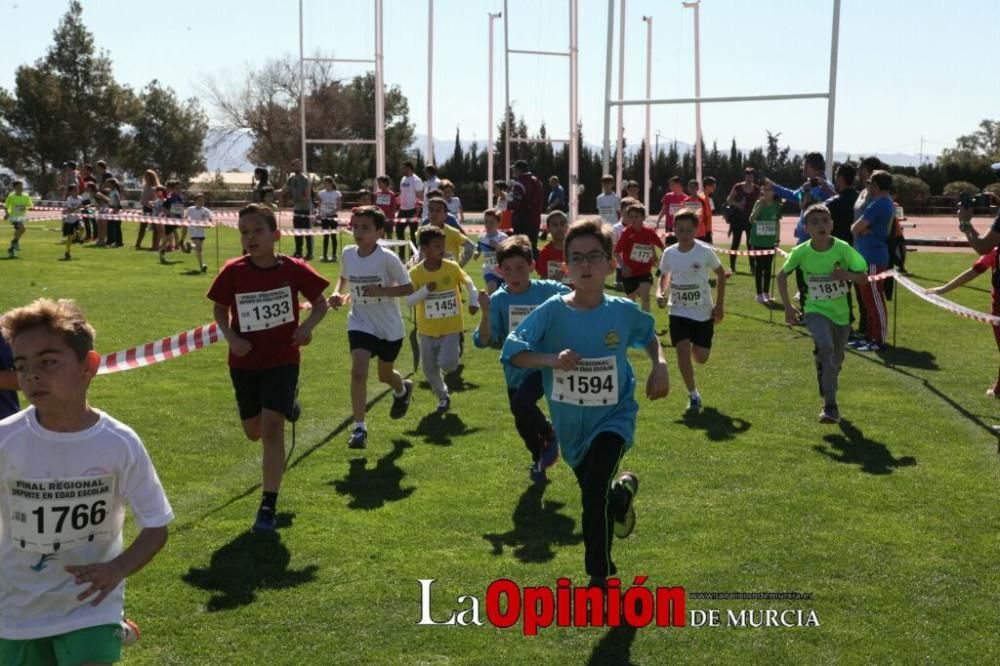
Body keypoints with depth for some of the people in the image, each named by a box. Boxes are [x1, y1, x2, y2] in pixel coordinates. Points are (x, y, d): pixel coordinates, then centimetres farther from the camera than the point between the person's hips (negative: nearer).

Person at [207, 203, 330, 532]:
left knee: (272, 427, -16)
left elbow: (320, 302, 2)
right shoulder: (233, 271, -10)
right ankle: (288, 406, 53)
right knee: (254, 432, 17)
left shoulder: (294, 269, -12)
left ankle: (269, 505, -6)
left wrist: (307, 326, -18)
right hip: (245, 361, 3)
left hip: (282, 359, -3)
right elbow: (220, 308, 5)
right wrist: (230, 336, -13)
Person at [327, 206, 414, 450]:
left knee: (385, 375, 18)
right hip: (360, 323, 2)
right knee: (358, 371, -19)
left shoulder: (387, 258, -19)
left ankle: (403, 390, 56)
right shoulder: (348, 253, -6)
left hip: (389, 327, -2)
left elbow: (408, 288, -14)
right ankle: (359, 428, -11)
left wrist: (381, 291, -29)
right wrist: (338, 293, -5)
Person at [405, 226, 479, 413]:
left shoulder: (452, 267, -10)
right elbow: (409, 301, -12)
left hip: (451, 327, -1)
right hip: (427, 330, 1)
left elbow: (468, 283, 8)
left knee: (447, 363, -18)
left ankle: (455, 353, 18)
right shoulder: (415, 273, -11)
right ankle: (443, 397, 33)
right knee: (429, 369, 10)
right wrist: (426, 290, -25)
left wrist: (474, 301, -4)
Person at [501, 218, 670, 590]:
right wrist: (553, 359, -31)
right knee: (593, 494, 23)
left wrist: (659, 365, -5)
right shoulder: (552, 312, -15)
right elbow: (512, 352, -16)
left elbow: (649, 335, 13)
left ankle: (599, 579, -5)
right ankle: (623, 491, 60)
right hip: (570, 424, 2)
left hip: (613, 417, -2)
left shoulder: (624, 312, -9)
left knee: (595, 496, -22)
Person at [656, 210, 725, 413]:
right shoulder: (669, 253, -5)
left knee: (701, 358, 3)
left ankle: (697, 345, 43)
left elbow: (720, 274, 1)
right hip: (679, 312, 1)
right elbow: (664, 276, 13)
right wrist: (660, 292, -8)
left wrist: (719, 304, -3)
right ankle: (693, 396, 1)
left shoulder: (705, 252, -13)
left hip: (704, 312, -1)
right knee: (683, 351, -13)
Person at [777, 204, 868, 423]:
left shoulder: (843, 249, -14)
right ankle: (830, 406, -24)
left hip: (841, 312, 2)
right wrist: (787, 306, -1)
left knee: (836, 361, 15)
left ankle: (830, 402, 44)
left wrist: (848, 275, -29)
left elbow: (864, 278, -7)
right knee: (825, 348, -29)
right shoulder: (801, 252, -14)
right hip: (816, 310, -2)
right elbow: (782, 276, 4)